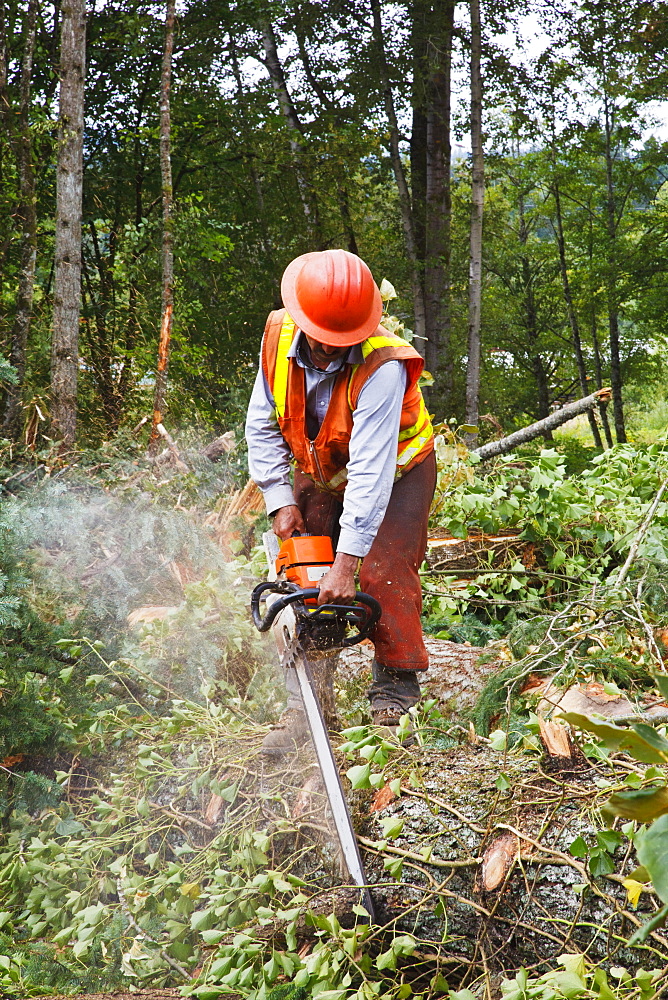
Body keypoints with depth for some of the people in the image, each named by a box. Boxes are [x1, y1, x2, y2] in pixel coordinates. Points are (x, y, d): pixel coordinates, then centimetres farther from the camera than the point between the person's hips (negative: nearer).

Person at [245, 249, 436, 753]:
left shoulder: (383, 365, -37)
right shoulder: (279, 335, -19)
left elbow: (372, 470, -40)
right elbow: (262, 426, -7)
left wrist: (346, 564, -42)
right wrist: (281, 501, -15)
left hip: (396, 474, -5)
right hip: (318, 474, 5)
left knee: (385, 578, -17)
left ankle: (395, 698, -2)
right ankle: (303, 709, 0)